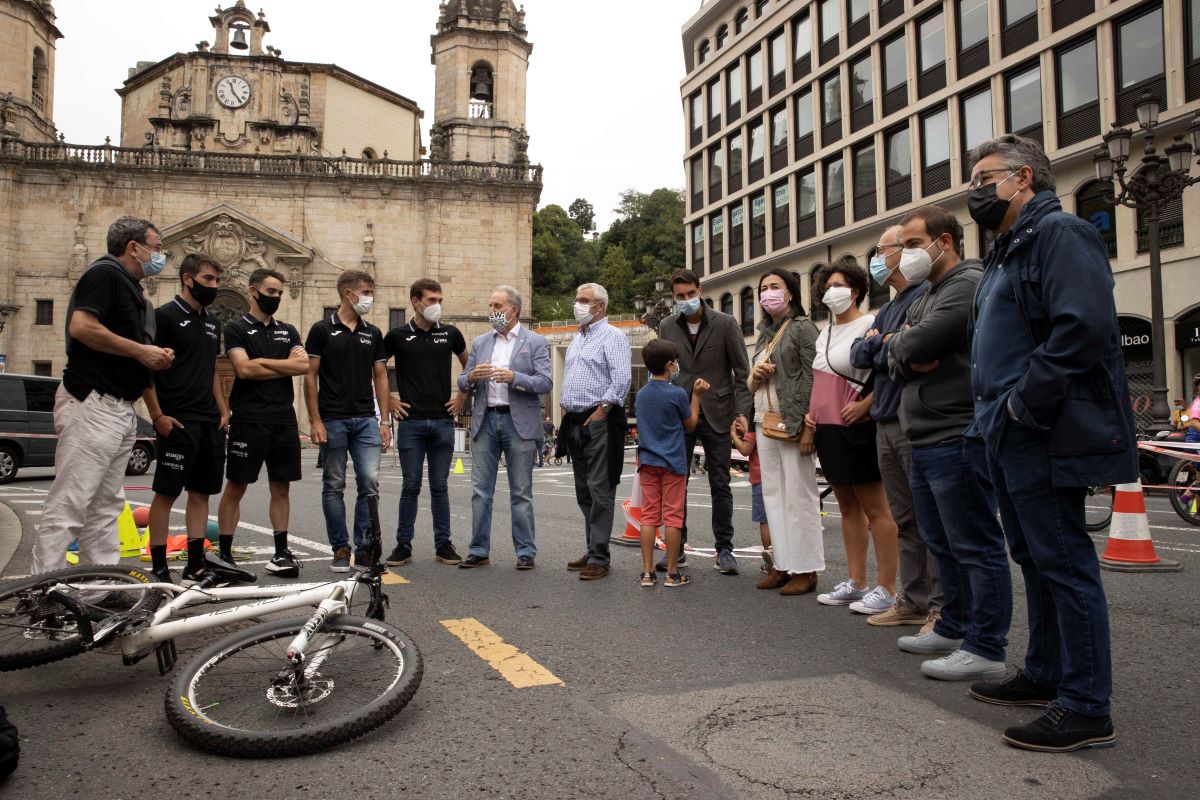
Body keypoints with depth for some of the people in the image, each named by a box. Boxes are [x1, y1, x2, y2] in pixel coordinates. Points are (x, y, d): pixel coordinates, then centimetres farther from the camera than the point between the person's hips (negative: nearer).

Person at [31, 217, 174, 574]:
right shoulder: (105, 273, -7)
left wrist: (155, 357, 8)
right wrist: (141, 350, -15)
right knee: (68, 505, -7)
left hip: (121, 409, 10)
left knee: (106, 506, 12)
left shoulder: (132, 288, 21)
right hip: (92, 404, -10)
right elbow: (81, 327, -22)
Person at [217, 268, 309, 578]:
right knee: (235, 487, 1)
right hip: (249, 420, -4)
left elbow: (304, 365, -1)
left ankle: (281, 551, 15)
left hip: (284, 419, 5)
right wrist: (286, 366, -3)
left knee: (281, 488, 8)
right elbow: (244, 369, -14)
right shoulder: (236, 328, 1)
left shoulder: (288, 331, 15)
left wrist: (263, 361, -9)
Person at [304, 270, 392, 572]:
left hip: (366, 420, 3)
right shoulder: (322, 330, 0)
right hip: (333, 420, -3)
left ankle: (364, 548, 7)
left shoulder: (373, 333, 11)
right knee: (334, 486, 4)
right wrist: (315, 420, -9)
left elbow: (380, 377, 12)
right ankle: (340, 549, 14)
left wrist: (384, 421, 5)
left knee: (370, 483, -3)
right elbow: (310, 376, -2)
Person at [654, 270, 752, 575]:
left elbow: (742, 372, -3)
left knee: (720, 485, 4)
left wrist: (742, 412, -11)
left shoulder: (725, 324, -5)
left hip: (716, 414, -2)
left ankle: (724, 549, 14)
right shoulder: (667, 327, 4)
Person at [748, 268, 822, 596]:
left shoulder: (802, 327, -4)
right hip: (765, 422, 8)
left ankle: (805, 569, 2)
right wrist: (754, 376, 0)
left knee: (799, 495, -4)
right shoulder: (765, 334, 19)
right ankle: (782, 565, 15)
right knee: (772, 495, 8)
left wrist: (807, 427, -19)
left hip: (792, 423, -8)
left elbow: (812, 378, -12)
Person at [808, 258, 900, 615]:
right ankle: (856, 583, 20)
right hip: (827, 429, 9)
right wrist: (811, 412, 13)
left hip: (857, 428, -9)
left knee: (874, 508, -3)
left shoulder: (869, 325, -9)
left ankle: (886, 589, 2)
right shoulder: (825, 333, 16)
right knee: (848, 506, 13)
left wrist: (863, 404, -21)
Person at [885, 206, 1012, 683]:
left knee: (975, 545, -5)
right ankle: (954, 629, 28)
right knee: (944, 544, 17)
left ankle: (986, 648, 1)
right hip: (927, 441, 10)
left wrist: (898, 344, 2)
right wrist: (909, 358, -8)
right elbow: (897, 362, 13)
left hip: (957, 438, -10)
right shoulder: (927, 296, 22)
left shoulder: (968, 284, -9)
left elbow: (918, 344, -20)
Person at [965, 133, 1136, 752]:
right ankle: (1045, 674, 30)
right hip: (1010, 439, 10)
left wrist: (1025, 405, -20)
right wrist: (993, 414, 15)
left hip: (1044, 438, -10)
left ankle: (1086, 708, 3)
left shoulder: (1059, 233, -10)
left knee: (1063, 562, -5)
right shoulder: (1006, 251, 22)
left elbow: (1082, 327, -24)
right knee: (1036, 559, 17)